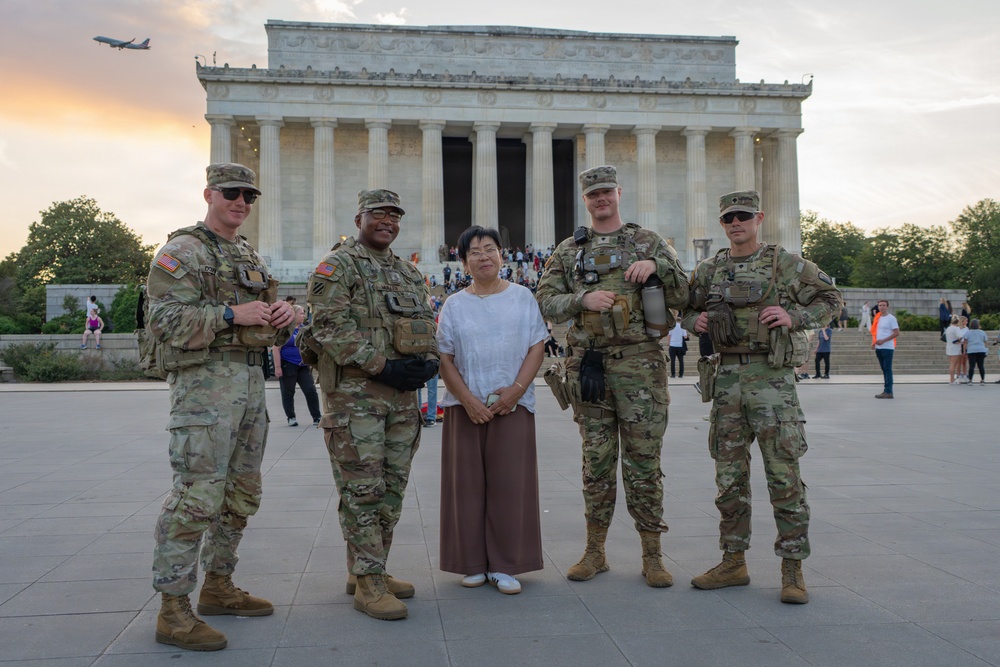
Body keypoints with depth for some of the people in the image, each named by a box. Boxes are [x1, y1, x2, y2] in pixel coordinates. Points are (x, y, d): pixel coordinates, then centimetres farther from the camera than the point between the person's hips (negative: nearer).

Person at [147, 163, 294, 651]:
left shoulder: (252, 258, 20)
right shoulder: (181, 252, -4)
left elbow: (270, 330, 23)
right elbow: (164, 320, -15)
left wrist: (282, 316, 1)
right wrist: (231, 315, -20)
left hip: (252, 381, 9)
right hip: (205, 380, -8)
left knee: (242, 494, 13)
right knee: (196, 494, -10)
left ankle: (218, 587, 26)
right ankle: (173, 610, -2)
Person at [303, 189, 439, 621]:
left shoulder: (409, 273, 19)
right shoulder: (337, 266, -4)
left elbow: (428, 324, 20)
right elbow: (332, 327, -15)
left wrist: (427, 362, -1)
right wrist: (383, 366, -19)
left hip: (403, 395, 8)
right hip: (354, 394, -7)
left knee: (391, 490, 11)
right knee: (362, 490, -5)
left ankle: (365, 570, 23)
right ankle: (369, 583, 2)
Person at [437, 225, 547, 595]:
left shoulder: (522, 297, 5)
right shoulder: (454, 305, 7)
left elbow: (536, 347, 2)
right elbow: (444, 358, 3)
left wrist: (516, 390, -11)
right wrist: (467, 398, -10)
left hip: (512, 404, -1)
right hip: (466, 405, 1)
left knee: (510, 484, -1)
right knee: (467, 484, 3)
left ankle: (504, 565, 8)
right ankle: (473, 563, 14)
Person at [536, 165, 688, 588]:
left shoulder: (649, 242, 9)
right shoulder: (569, 250, 12)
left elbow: (682, 297, 6)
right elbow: (545, 302, 6)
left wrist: (656, 265, -12)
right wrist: (582, 299, -12)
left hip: (640, 364, -1)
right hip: (588, 363, 2)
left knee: (643, 460, 2)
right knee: (596, 461, 8)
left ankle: (652, 556, 12)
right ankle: (595, 552, 19)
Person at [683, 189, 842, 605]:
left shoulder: (785, 264, 2)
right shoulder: (708, 271, 12)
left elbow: (830, 300, 6)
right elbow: (686, 311, 23)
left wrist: (793, 317, -10)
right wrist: (695, 321, 1)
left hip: (772, 377, -4)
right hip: (726, 379, 4)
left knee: (784, 474, -3)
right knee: (730, 477, 8)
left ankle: (793, 570, 6)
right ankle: (733, 563, 19)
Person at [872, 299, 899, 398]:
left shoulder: (891, 318, -7)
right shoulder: (878, 318, 14)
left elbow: (896, 333, -12)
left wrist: (883, 341, -16)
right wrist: (873, 342, 5)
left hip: (887, 347, -7)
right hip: (878, 347, 7)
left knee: (887, 369, -8)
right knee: (884, 370, 9)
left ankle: (888, 392, -9)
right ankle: (886, 391, 13)